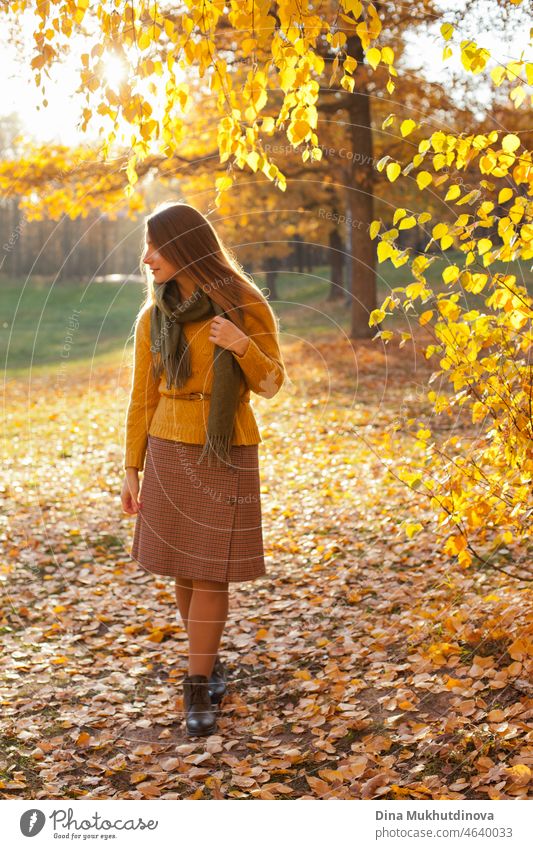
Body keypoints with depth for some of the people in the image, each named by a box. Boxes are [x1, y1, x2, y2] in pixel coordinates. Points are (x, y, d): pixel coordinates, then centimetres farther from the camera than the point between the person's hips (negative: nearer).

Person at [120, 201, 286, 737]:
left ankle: (197, 687, 7)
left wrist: (243, 346, -20)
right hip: (170, 452, 3)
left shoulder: (245, 305, -5)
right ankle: (210, 662, 30)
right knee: (183, 571, 8)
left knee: (210, 573, -4)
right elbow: (142, 398, 8)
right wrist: (132, 470, 7)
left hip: (227, 455, -3)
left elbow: (271, 385, -1)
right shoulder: (153, 317, 4)